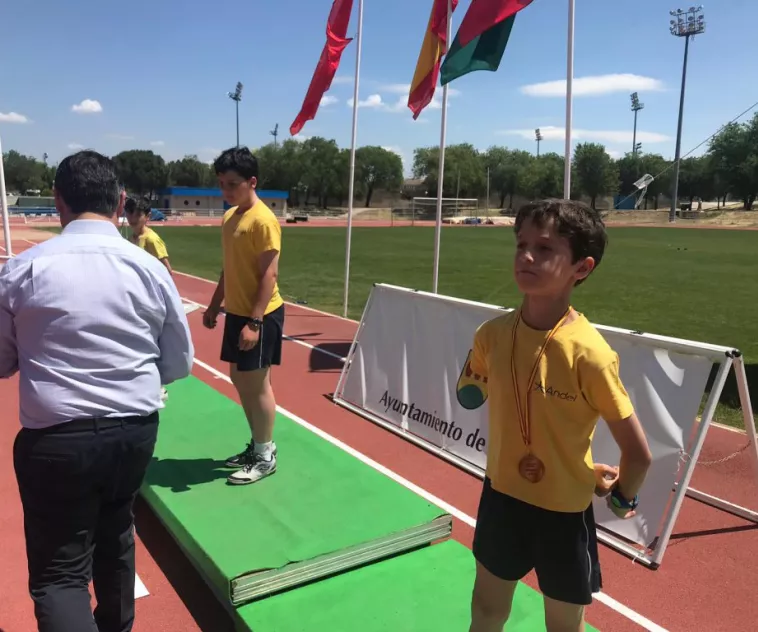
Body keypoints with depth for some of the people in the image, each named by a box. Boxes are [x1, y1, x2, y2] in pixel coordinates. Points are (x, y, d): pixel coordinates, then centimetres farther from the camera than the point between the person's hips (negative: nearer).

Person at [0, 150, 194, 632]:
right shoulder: (148, 267, -4)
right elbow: (180, 362, 4)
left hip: (57, 438, -3)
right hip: (136, 431, 4)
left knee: (59, 574, 9)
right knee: (115, 535, 27)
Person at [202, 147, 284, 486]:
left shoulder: (263, 220, -16)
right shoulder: (229, 217, 11)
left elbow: (269, 274, -20)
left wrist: (255, 321, -24)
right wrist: (214, 305, 20)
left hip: (260, 315, -9)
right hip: (236, 312, 9)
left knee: (256, 383, -1)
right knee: (239, 378, 15)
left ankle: (266, 457, 14)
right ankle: (257, 445, 30)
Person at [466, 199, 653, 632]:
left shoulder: (588, 352, -27)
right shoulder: (493, 335, -12)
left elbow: (638, 452, -18)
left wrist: (622, 497, 1)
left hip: (563, 511, -3)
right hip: (502, 496, 4)